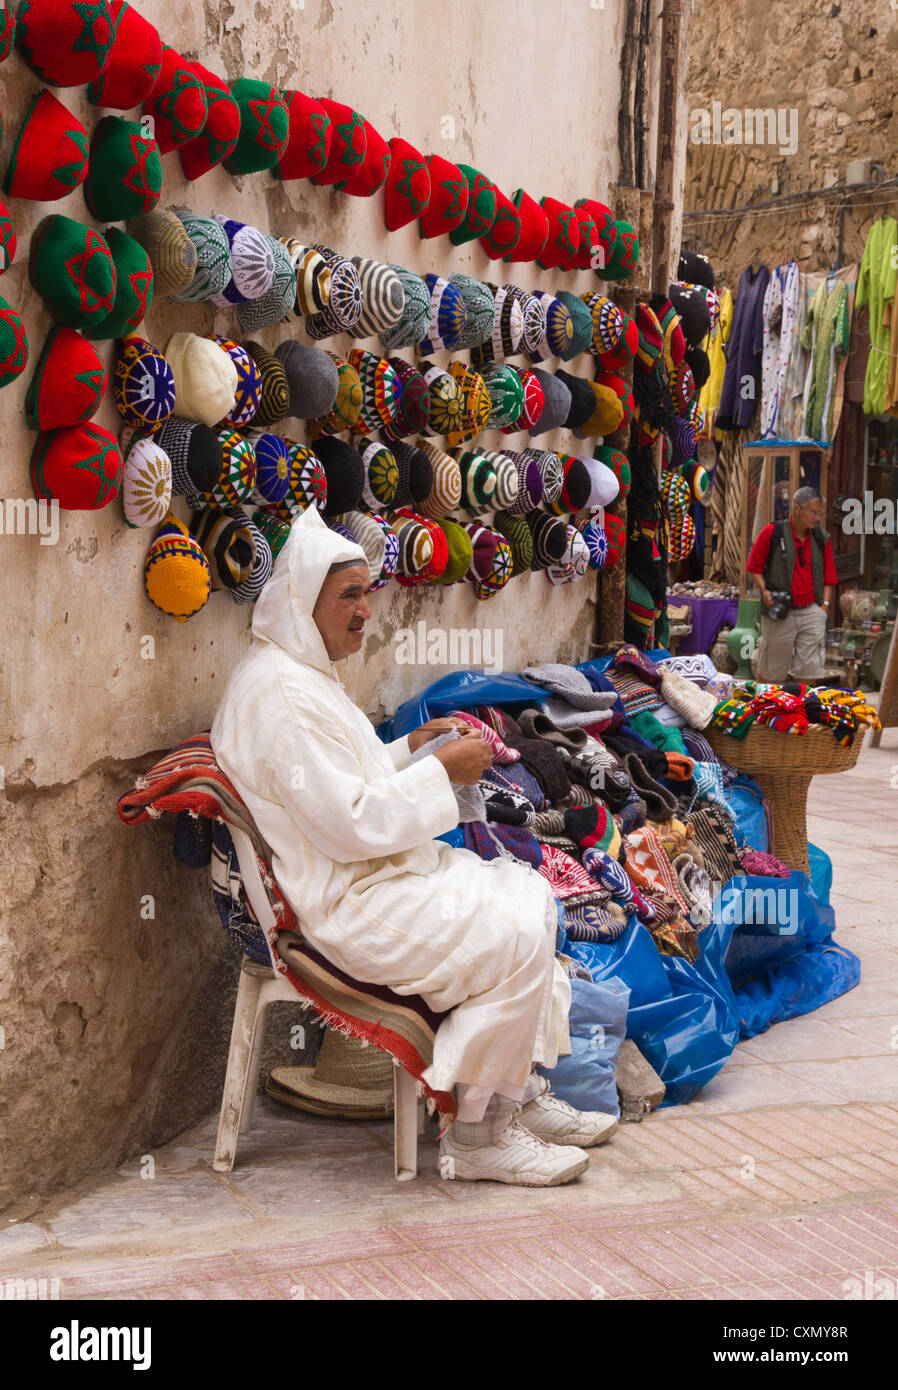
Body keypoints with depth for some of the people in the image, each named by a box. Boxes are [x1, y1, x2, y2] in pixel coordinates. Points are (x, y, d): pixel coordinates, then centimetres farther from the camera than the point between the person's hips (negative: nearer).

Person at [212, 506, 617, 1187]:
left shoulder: (302, 671, 13)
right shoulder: (281, 695, -23)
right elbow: (349, 823, -26)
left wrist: (414, 746, 7)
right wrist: (440, 770, -17)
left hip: (366, 875, 12)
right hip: (340, 907, -12)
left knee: (531, 894, 10)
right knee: (515, 940, -18)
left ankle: (522, 1093, 13)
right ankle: (475, 1136, -6)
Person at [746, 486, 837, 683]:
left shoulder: (822, 539, 6)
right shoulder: (772, 533, -6)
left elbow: (829, 577, 12)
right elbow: (754, 567, 1)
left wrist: (825, 604, 0)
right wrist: (764, 591, -12)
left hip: (811, 612, 3)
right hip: (778, 613, -3)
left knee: (809, 670, 0)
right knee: (770, 673, 6)